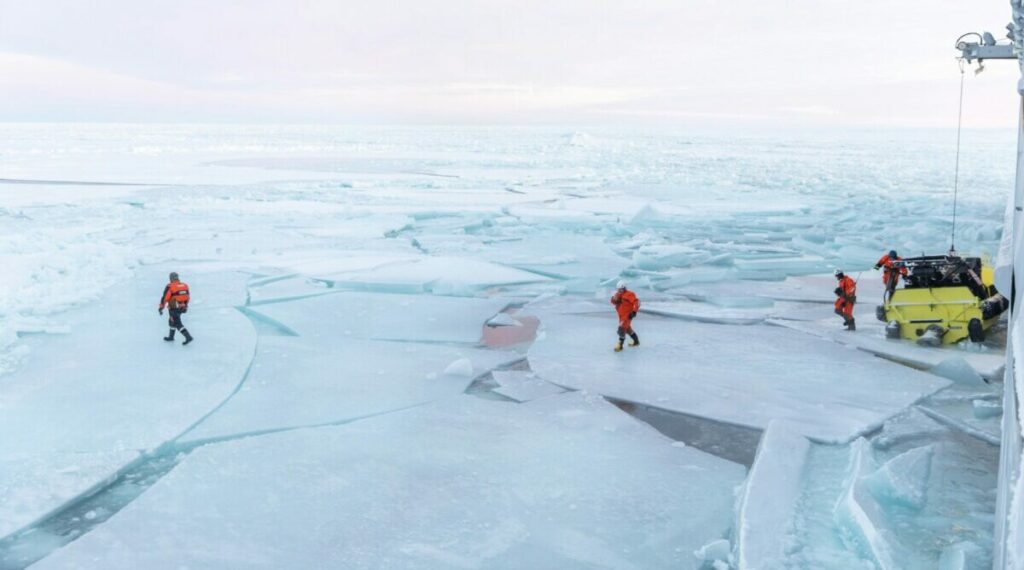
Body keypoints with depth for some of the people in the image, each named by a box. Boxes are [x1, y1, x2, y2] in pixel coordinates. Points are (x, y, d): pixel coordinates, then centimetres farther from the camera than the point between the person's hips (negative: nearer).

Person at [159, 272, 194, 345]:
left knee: (178, 324, -4)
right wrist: (185, 306, 24)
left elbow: (165, 298, -13)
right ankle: (171, 337, 35)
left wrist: (161, 307, -3)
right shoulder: (185, 285, 3)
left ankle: (188, 337, -16)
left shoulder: (170, 287, -15)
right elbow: (187, 297, 12)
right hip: (181, 308, 7)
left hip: (174, 309, -7)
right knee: (172, 320, 24)